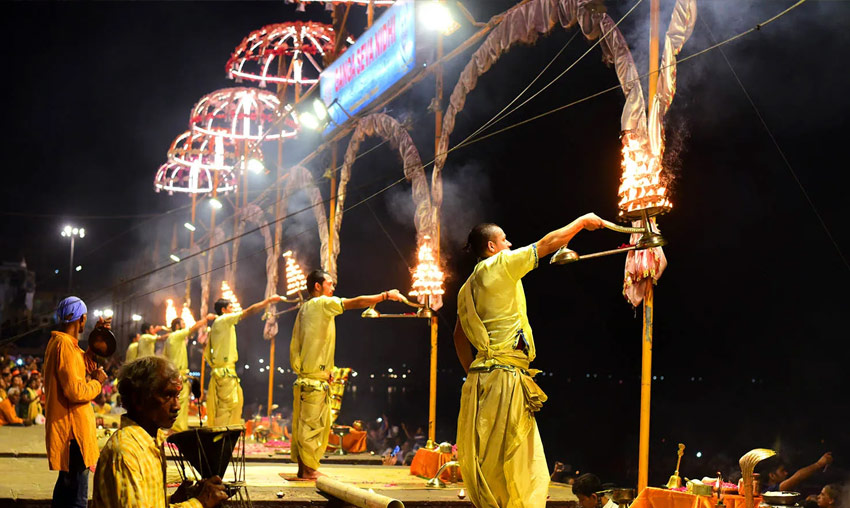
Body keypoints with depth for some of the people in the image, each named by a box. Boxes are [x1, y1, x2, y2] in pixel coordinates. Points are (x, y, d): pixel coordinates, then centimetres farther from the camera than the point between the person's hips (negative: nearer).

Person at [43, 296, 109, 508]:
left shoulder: (59, 342, 13)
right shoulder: (65, 346, -19)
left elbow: (83, 364, 23)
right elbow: (76, 391, -25)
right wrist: (97, 382, -7)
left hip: (66, 427, 11)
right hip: (73, 429, -11)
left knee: (66, 485, 23)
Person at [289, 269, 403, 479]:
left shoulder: (304, 308, 17)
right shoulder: (322, 303, -8)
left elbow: (295, 345, 16)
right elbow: (355, 303, -15)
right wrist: (385, 296, -12)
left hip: (304, 377, 9)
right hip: (315, 379, -9)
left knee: (303, 424, 10)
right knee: (312, 424, -6)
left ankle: (303, 468, 14)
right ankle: (308, 469, -4)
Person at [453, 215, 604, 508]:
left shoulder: (468, 288, 19)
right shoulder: (500, 265, -4)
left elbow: (459, 336, 20)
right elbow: (548, 243, 1)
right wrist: (582, 221, 14)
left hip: (482, 378, 9)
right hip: (505, 378, -9)